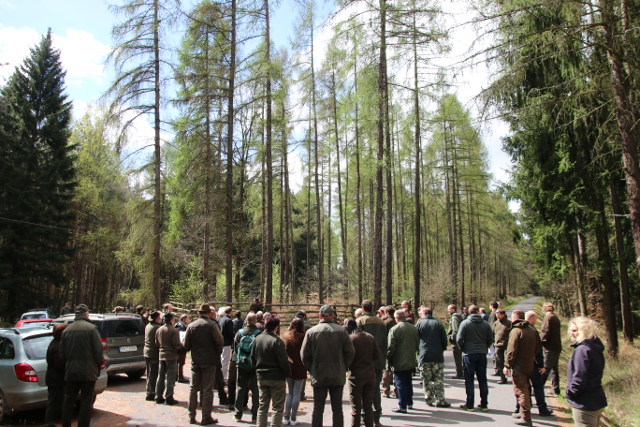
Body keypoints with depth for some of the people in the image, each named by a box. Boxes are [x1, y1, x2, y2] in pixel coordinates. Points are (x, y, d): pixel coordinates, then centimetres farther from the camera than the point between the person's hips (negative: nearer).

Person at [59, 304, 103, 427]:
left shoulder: (66, 330, 6)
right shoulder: (91, 328, -10)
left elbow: (62, 353, 7)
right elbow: (98, 350, -12)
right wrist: (98, 366, 3)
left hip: (70, 372, 5)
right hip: (88, 372, -5)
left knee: (69, 401, 16)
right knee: (86, 403, 2)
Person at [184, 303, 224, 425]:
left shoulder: (191, 326, -1)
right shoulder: (212, 325, -11)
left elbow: (186, 346, -1)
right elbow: (220, 341, -15)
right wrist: (217, 352, 3)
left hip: (195, 360, 3)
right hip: (209, 360, -3)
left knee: (193, 388, 13)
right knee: (207, 389, 4)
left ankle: (191, 416, 19)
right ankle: (206, 417, 7)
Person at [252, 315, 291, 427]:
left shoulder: (257, 338, 0)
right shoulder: (277, 341, -18)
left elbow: (253, 357, 8)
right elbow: (283, 361, -18)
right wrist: (288, 373, -3)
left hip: (261, 377, 6)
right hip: (277, 378, -6)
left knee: (262, 406, 17)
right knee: (277, 407, 4)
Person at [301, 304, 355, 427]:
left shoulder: (311, 332, -5)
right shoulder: (341, 331, -4)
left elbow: (304, 355, -3)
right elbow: (350, 352, -4)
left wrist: (312, 370, 9)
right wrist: (343, 368, 7)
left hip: (318, 377, 0)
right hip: (338, 377, 1)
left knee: (317, 409, 8)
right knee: (337, 409, 10)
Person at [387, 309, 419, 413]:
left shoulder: (394, 329, -16)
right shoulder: (413, 328, 4)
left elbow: (391, 347, -18)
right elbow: (417, 344, 12)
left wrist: (388, 358, -3)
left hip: (399, 362, -7)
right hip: (411, 361, 7)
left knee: (400, 384, 0)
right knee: (408, 382, 19)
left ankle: (402, 406, 3)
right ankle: (409, 403, 28)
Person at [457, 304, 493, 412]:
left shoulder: (465, 323, -7)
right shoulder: (485, 324, 3)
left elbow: (459, 339, -9)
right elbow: (490, 339, 6)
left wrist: (463, 349, 8)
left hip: (469, 354, -3)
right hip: (482, 354, 3)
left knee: (469, 380, 2)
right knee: (482, 380, 11)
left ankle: (469, 405, 4)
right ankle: (484, 405, 15)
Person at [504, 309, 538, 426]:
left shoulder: (516, 331, -15)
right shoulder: (532, 331, 10)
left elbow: (511, 350, -19)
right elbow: (536, 349, 16)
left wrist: (507, 365, -15)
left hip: (518, 367, -8)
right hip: (529, 366, 8)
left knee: (520, 391, -3)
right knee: (525, 389, 20)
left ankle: (526, 417, -2)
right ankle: (525, 413, 29)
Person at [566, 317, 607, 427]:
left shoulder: (582, 350, -21)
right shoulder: (595, 348, 9)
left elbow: (579, 380, -25)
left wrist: (569, 393, -8)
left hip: (585, 405, -10)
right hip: (597, 401, 10)